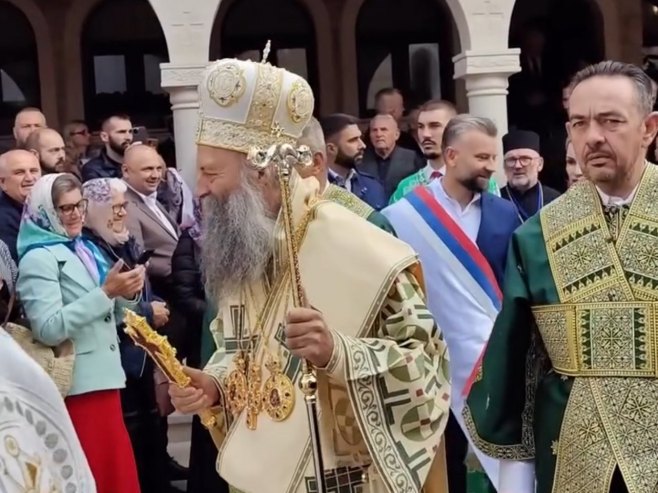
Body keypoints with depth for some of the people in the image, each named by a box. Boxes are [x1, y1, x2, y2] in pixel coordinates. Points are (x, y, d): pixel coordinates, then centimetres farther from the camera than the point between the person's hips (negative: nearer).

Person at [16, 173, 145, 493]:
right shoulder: (38, 259, -9)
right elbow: (49, 330, -20)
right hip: (76, 388, -7)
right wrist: (106, 292, -21)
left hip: (103, 378, 7)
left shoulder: (85, 249, 13)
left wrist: (125, 296, -1)